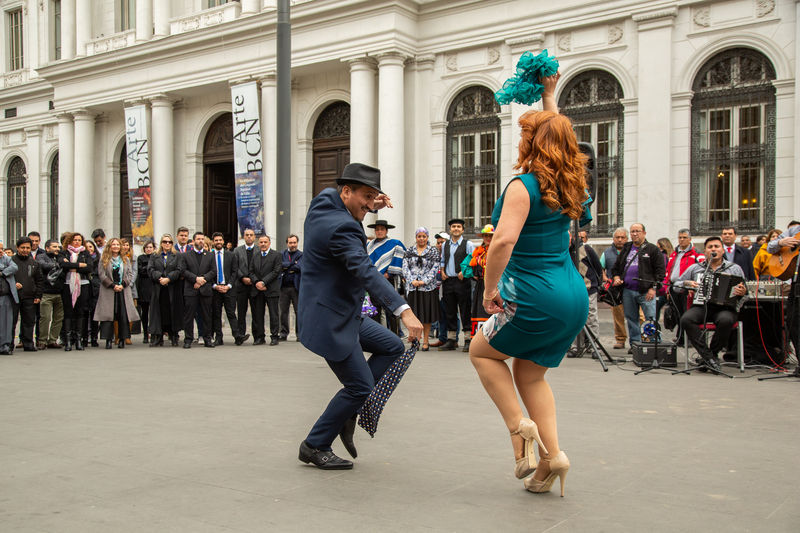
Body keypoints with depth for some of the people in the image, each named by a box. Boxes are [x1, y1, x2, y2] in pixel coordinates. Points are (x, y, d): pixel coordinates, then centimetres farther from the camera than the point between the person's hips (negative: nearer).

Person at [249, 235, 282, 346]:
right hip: (257, 290, 4)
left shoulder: (276, 255, 1)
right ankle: (259, 337, 11)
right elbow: (251, 271, 10)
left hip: (271, 289, -4)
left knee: (273, 314, -2)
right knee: (258, 314, 5)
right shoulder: (255, 256, 15)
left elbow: (276, 271, -8)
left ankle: (274, 337, 4)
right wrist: (256, 282, -9)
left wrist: (263, 282, -13)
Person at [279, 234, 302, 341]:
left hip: (296, 286, -2)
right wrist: (292, 264, -11)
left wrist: (286, 268, -4)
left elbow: (299, 267, -10)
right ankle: (284, 333, 11)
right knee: (283, 311, 4)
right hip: (284, 287, 2)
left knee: (299, 311, -1)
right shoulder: (282, 254, 13)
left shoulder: (301, 255, 5)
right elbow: (281, 265, -5)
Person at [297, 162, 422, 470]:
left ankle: (346, 412, 16)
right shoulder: (341, 228, -25)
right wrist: (404, 310, -44)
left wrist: (370, 207, 7)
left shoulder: (324, 199, 4)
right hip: (329, 320, -10)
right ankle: (315, 447, 13)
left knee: (392, 347, 13)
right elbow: (366, 272, -36)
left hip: (343, 314, 10)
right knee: (360, 385, -3)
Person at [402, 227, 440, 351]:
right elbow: (405, 267, 4)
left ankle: (425, 341, 9)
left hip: (428, 287, -1)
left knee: (427, 314, 1)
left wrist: (424, 281, -13)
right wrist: (412, 280, -11)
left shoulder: (433, 251, 4)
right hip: (411, 287, 2)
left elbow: (435, 268, -3)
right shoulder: (409, 251, 10)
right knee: (414, 313, 1)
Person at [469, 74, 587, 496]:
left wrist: (490, 289, -15)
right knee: (529, 373, 19)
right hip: (575, 297, 8)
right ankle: (552, 455, 12)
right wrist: (549, 96, 37)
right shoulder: (569, 184, 8)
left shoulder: (524, 186, -14)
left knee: (481, 351, 16)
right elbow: (558, 135, 29)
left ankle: (519, 427, 5)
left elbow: (503, 241, -27)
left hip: (537, 299, -8)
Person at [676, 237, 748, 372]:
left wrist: (742, 292, -11)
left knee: (725, 321, -37)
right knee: (686, 319, -31)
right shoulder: (695, 268, 17)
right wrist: (686, 284, -1)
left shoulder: (734, 268, 14)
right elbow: (676, 284, 21)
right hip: (701, 306, 1)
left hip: (725, 307, -1)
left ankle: (713, 353, -13)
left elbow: (743, 290, 13)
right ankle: (709, 357, -25)